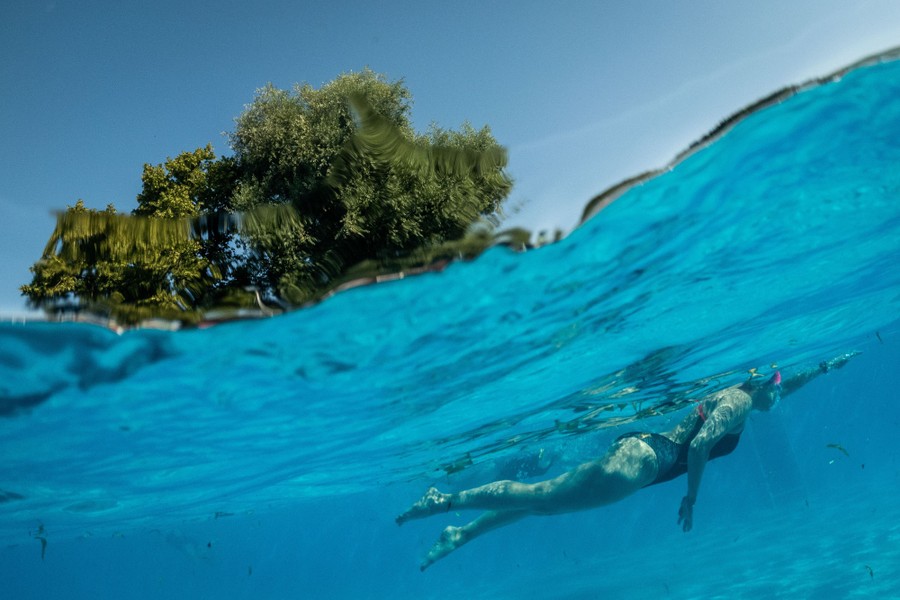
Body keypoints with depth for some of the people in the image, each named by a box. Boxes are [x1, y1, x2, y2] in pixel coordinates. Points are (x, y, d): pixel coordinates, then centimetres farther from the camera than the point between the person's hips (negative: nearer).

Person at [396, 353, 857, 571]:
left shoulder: (739, 393, 19)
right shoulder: (738, 404, -10)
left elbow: (779, 389, 40)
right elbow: (699, 446, -23)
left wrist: (824, 367, 38)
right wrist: (691, 498, -12)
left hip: (639, 451, 9)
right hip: (639, 463, -9)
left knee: (542, 499, 10)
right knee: (540, 497, -9)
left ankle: (458, 535, 15)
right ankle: (447, 500, -7)